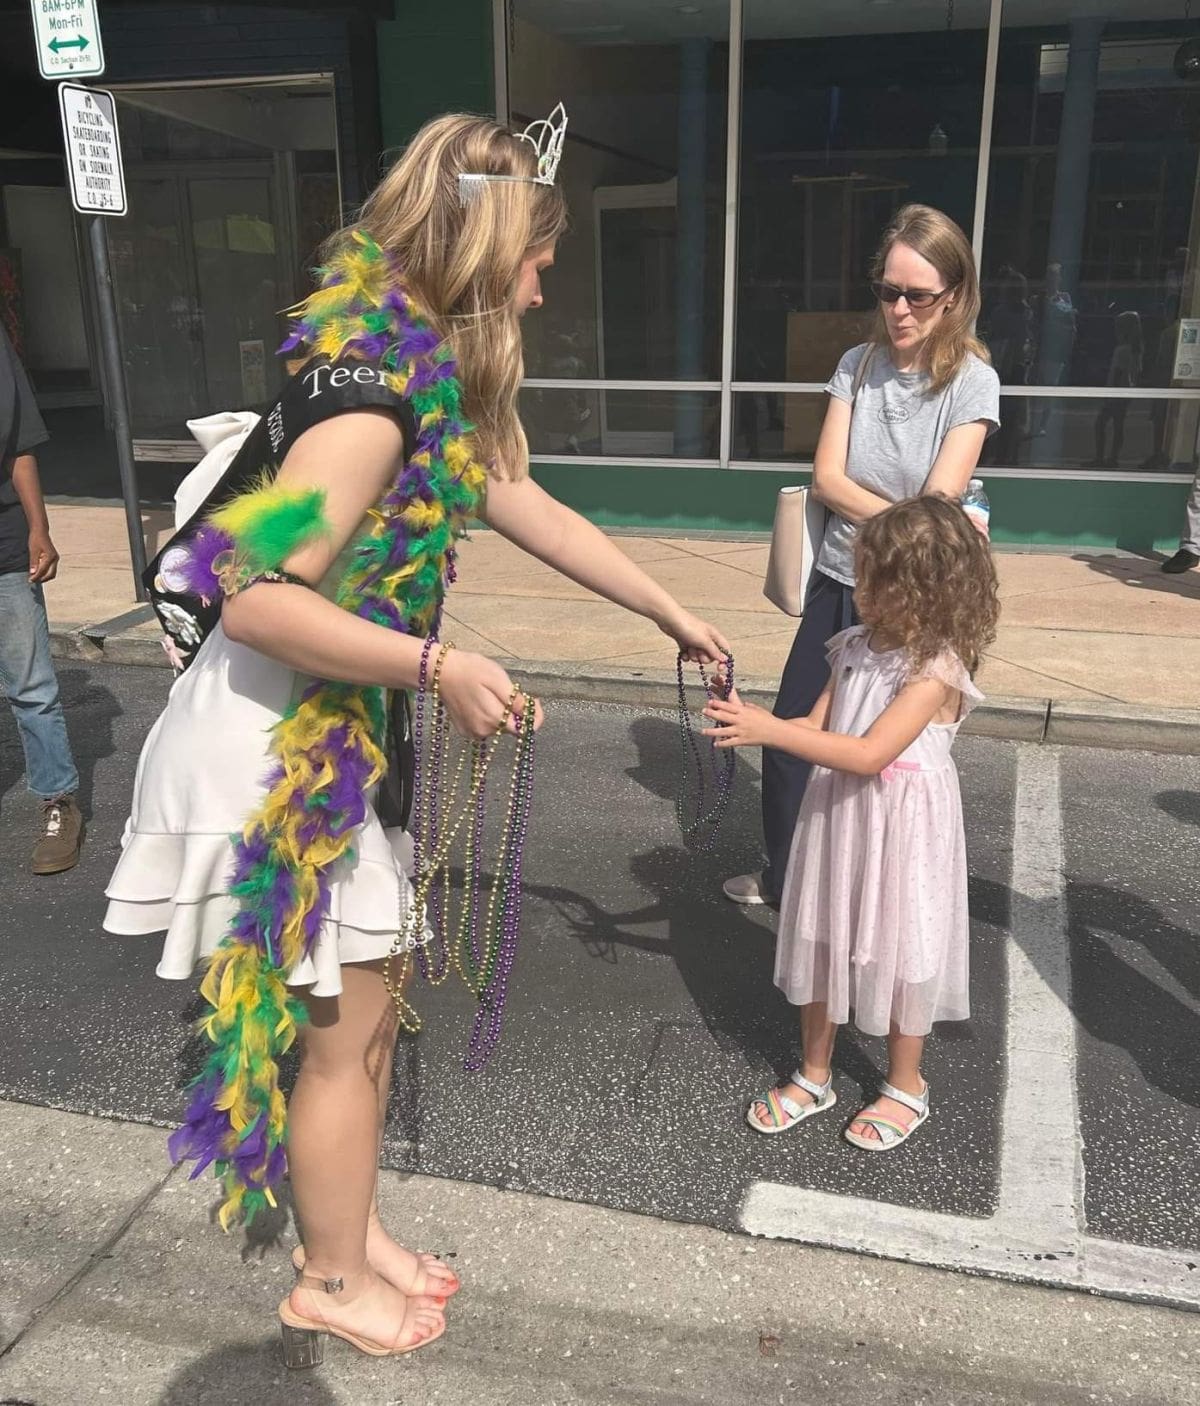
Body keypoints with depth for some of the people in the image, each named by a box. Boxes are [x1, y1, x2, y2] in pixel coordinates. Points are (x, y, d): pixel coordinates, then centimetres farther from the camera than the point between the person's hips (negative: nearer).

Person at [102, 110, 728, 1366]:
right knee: (343, 1031, 7)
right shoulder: (372, 390, -23)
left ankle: (353, 1233, 40)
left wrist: (673, 615, 21)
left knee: (364, 1012, 19)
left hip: (316, 736, 9)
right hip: (263, 749, -9)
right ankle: (331, 1284, 31)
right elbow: (257, 600, -29)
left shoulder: (433, 375, 8)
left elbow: (529, 510, 16)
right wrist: (441, 667, -26)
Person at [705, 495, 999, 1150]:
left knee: (897, 951, 11)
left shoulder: (936, 670, -21)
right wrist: (750, 720, -15)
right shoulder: (857, 648, 0)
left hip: (900, 832, -6)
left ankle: (906, 1086, 34)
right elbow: (815, 728, 2)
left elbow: (869, 754, -28)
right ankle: (814, 1076, 35)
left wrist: (771, 730, -31)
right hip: (838, 817, 7)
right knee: (821, 943, 15)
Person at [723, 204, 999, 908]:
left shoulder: (972, 382, -9)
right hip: (838, 586, 4)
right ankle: (784, 878, 32)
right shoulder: (858, 364, 2)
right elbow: (826, 478, -5)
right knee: (789, 739, 10)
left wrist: (866, 520, -10)